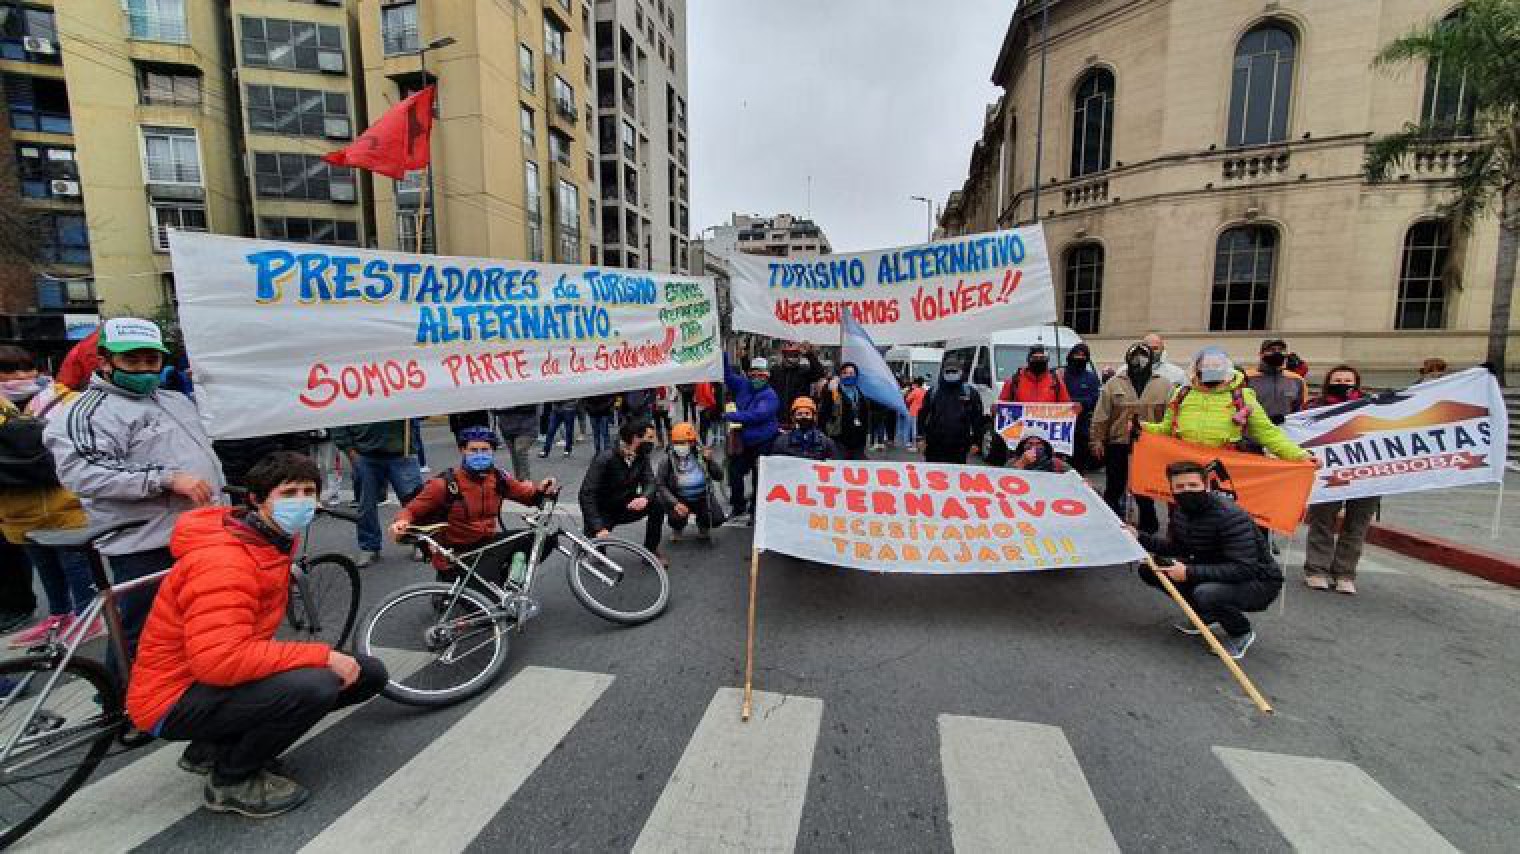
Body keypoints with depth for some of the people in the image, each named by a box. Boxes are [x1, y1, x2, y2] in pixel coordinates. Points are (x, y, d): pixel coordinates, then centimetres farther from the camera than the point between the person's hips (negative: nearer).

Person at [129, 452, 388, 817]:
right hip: (176, 697, -9)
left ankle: (216, 748, 12)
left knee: (368, 674, -1)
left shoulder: (276, 538, 0)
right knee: (316, 686, -34)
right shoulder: (222, 561, -28)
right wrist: (323, 655, -31)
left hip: (230, 670, 9)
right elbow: (219, 660, -37)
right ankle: (230, 781, -3)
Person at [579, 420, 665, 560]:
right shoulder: (606, 458, -24)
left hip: (626, 508, 5)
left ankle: (651, 550, -3)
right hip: (602, 512, -5)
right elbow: (586, 494, -28)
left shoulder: (642, 457, -6)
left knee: (657, 502, -20)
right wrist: (599, 528, -38)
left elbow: (649, 482, -15)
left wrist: (644, 497, -41)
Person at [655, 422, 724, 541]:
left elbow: (719, 476, -9)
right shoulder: (668, 460, -14)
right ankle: (677, 529, 14)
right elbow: (660, 485, -14)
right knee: (676, 518, -28)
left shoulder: (701, 455, -10)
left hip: (702, 497, 2)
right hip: (678, 499, -1)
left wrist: (709, 461, -27)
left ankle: (703, 527, 24)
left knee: (716, 519, -16)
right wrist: (675, 503, -26)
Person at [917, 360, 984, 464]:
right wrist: (921, 437, 0)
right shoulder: (933, 392, 7)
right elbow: (922, 416, 8)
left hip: (959, 448, -1)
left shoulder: (970, 393, 5)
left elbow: (978, 419, 5)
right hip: (935, 446, 1)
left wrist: (975, 441, 0)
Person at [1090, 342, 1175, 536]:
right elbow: (1101, 416, 1)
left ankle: (1148, 524, 23)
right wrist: (1098, 440, -4)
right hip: (1118, 444, 0)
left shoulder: (1164, 385, 5)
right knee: (1114, 487, 6)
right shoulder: (1114, 384, 2)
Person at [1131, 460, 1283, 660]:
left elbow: (1244, 569, -32)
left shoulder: (1231, 516, -28)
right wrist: (1140, 538, -3)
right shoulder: (1183, 511, -4)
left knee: (1205, 593, -38)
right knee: (1150, 569, -4)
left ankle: (1242, 633, -3)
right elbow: (1175, 547, 12)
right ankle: (1205, 614, 14)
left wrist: (1190, 573, -35)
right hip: (1214, 574, 7)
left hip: (1259, 582, -7)